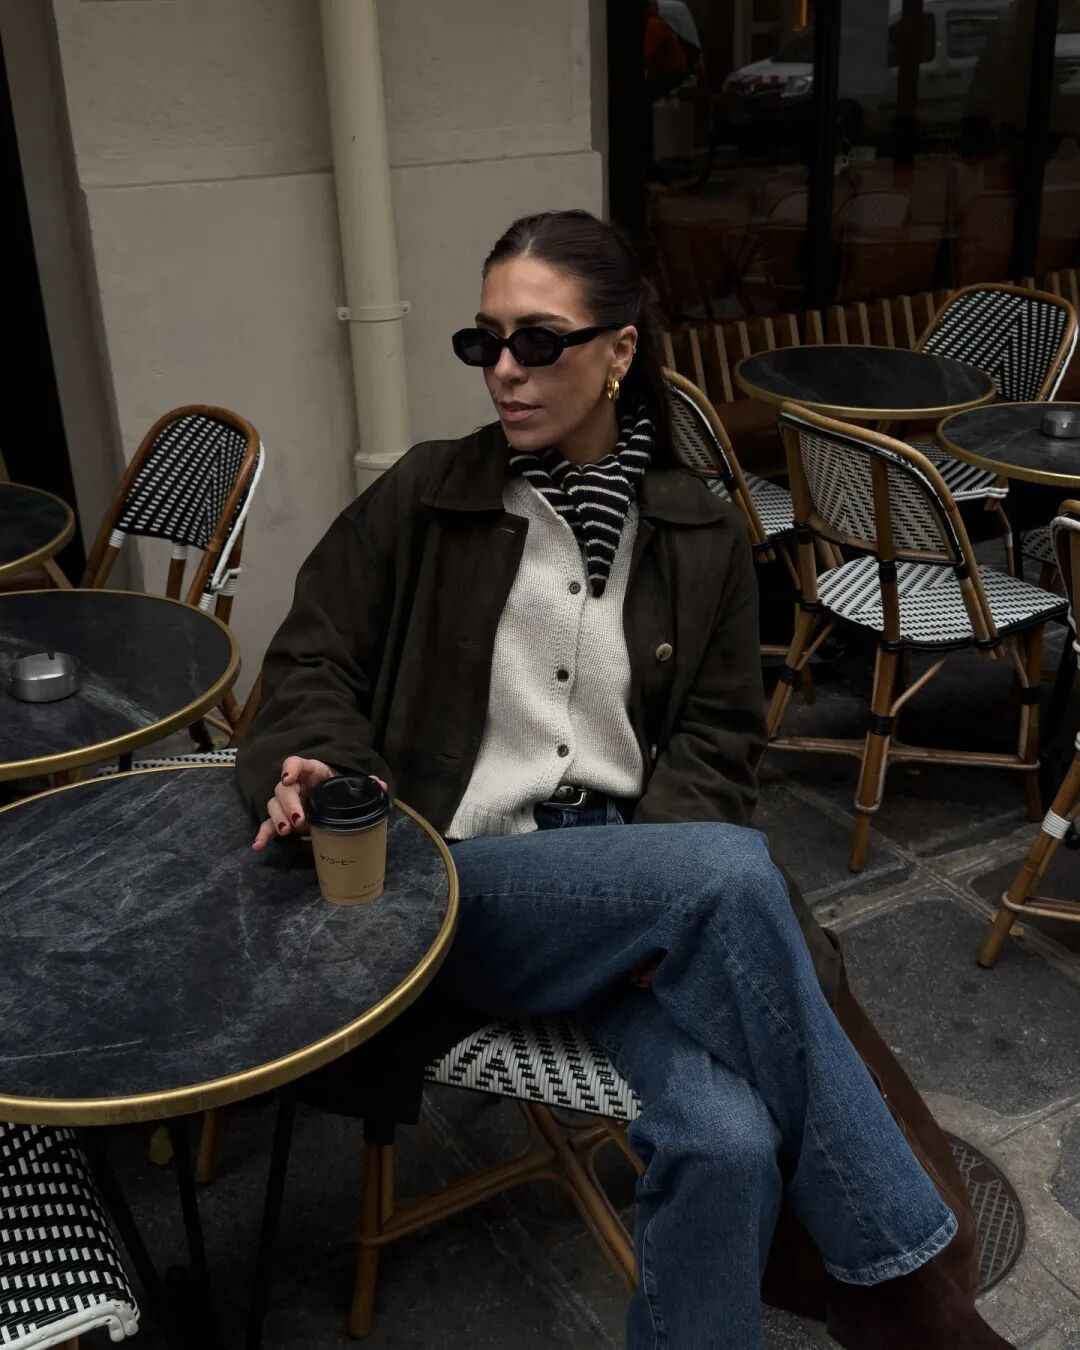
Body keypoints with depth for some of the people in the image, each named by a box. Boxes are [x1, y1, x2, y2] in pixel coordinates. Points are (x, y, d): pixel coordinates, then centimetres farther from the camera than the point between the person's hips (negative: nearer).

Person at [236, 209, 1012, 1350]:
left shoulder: (699, 537, 9)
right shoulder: (423, 498, 4)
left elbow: (716, 739, 7)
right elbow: (311, 665, 7)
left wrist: (663, 885, -12)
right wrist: (313, 768, -17)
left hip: (638, 888, 2)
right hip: (462, 888, -2)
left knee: (729, 1140, -30)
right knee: (734, 871, -32)